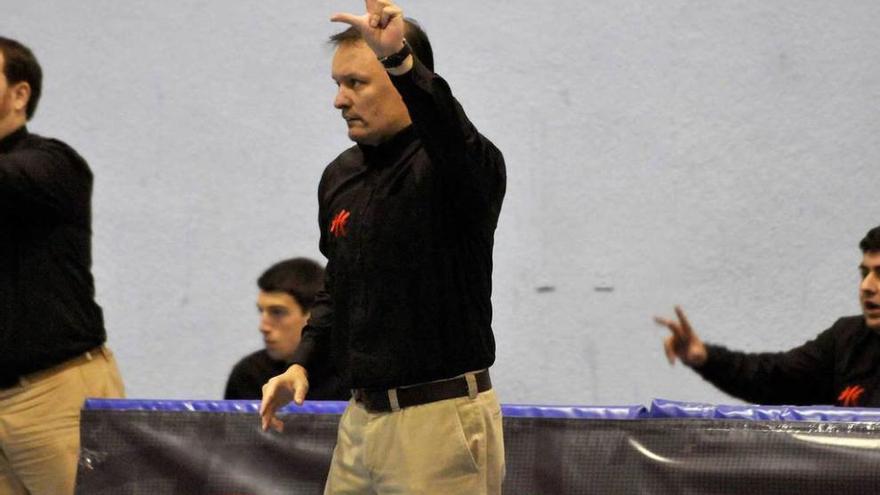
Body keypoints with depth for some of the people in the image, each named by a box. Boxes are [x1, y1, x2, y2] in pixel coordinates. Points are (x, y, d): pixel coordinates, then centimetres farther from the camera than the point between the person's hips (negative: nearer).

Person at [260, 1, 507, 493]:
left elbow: (455, 137, -38)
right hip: (362, 416, 7)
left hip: (441, 420, -7)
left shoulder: (448, 166, -12)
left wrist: (401, 62, -51)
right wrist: (303, 363, 11)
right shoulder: (341, 176, 11)